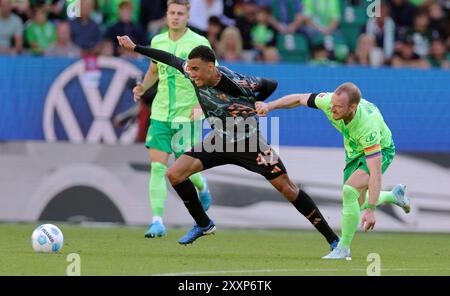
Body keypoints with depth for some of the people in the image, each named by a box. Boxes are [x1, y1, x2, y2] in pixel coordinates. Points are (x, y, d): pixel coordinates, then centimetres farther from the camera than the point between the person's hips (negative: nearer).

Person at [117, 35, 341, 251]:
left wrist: (248, 107, -5)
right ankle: (203, 224, 13)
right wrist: (134, 47, 9)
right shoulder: (193, 74, -16)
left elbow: (271, 85, -11)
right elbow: (170, 58, 3)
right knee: (174, 175, -8)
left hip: (249, 142, -5)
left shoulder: (236, 83, -29)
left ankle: (332, 239, 4)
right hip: (220, 140, 5)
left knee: (287, 189, -6)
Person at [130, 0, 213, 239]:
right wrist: (143, 87, 2)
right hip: (161, 114, 4)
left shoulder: (198, 43, -7)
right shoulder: (157, 41, 7)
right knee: (157, 167, -8)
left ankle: (202, 188, 36)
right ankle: (157, 222, -8)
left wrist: (202, 104, -19)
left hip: (187, 115, -3)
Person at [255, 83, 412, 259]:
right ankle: (394, 195, 47)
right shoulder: (329, 101, -29)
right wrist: (269, 106, -23)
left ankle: (343, 248, -13)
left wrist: (370, 210, -47)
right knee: (356, 204, 18)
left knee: (349, 191, -29)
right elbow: (299, 99, -10)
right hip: (355, 152, 7)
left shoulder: (368, 127, -43)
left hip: (380, 151, -7)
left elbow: (375, 173, -43)